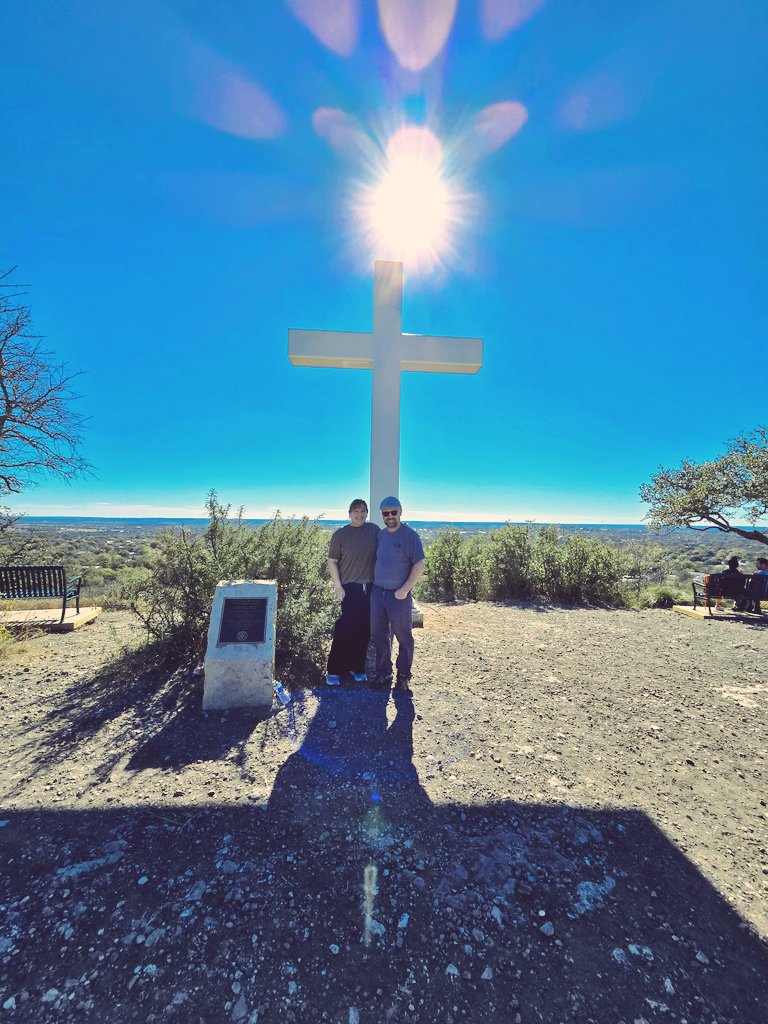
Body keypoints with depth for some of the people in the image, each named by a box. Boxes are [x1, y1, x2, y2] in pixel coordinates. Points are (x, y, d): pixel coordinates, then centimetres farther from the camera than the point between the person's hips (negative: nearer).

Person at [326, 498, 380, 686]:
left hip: (371, 587, 3)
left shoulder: (374, 530, 5)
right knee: (346, 628, -3)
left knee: (364, 629, 9)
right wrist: (338, 586, -7)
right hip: (350, 588, -3)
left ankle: (357, 667, 25)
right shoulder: (341, 534, -2)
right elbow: (332, 561, -2)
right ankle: (334, 670, 11)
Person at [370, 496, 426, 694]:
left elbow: (419, 566, -12)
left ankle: (403, 677, 24)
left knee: (404, 638, 8)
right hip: (377, 593, 5)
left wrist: (404, 591, -15)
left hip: (399, 596, -5)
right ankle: (383, 674, 30)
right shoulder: (380, 535, 8)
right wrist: (374, 584, 7)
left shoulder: (410, 535, -9)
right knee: (379, 636, 14)